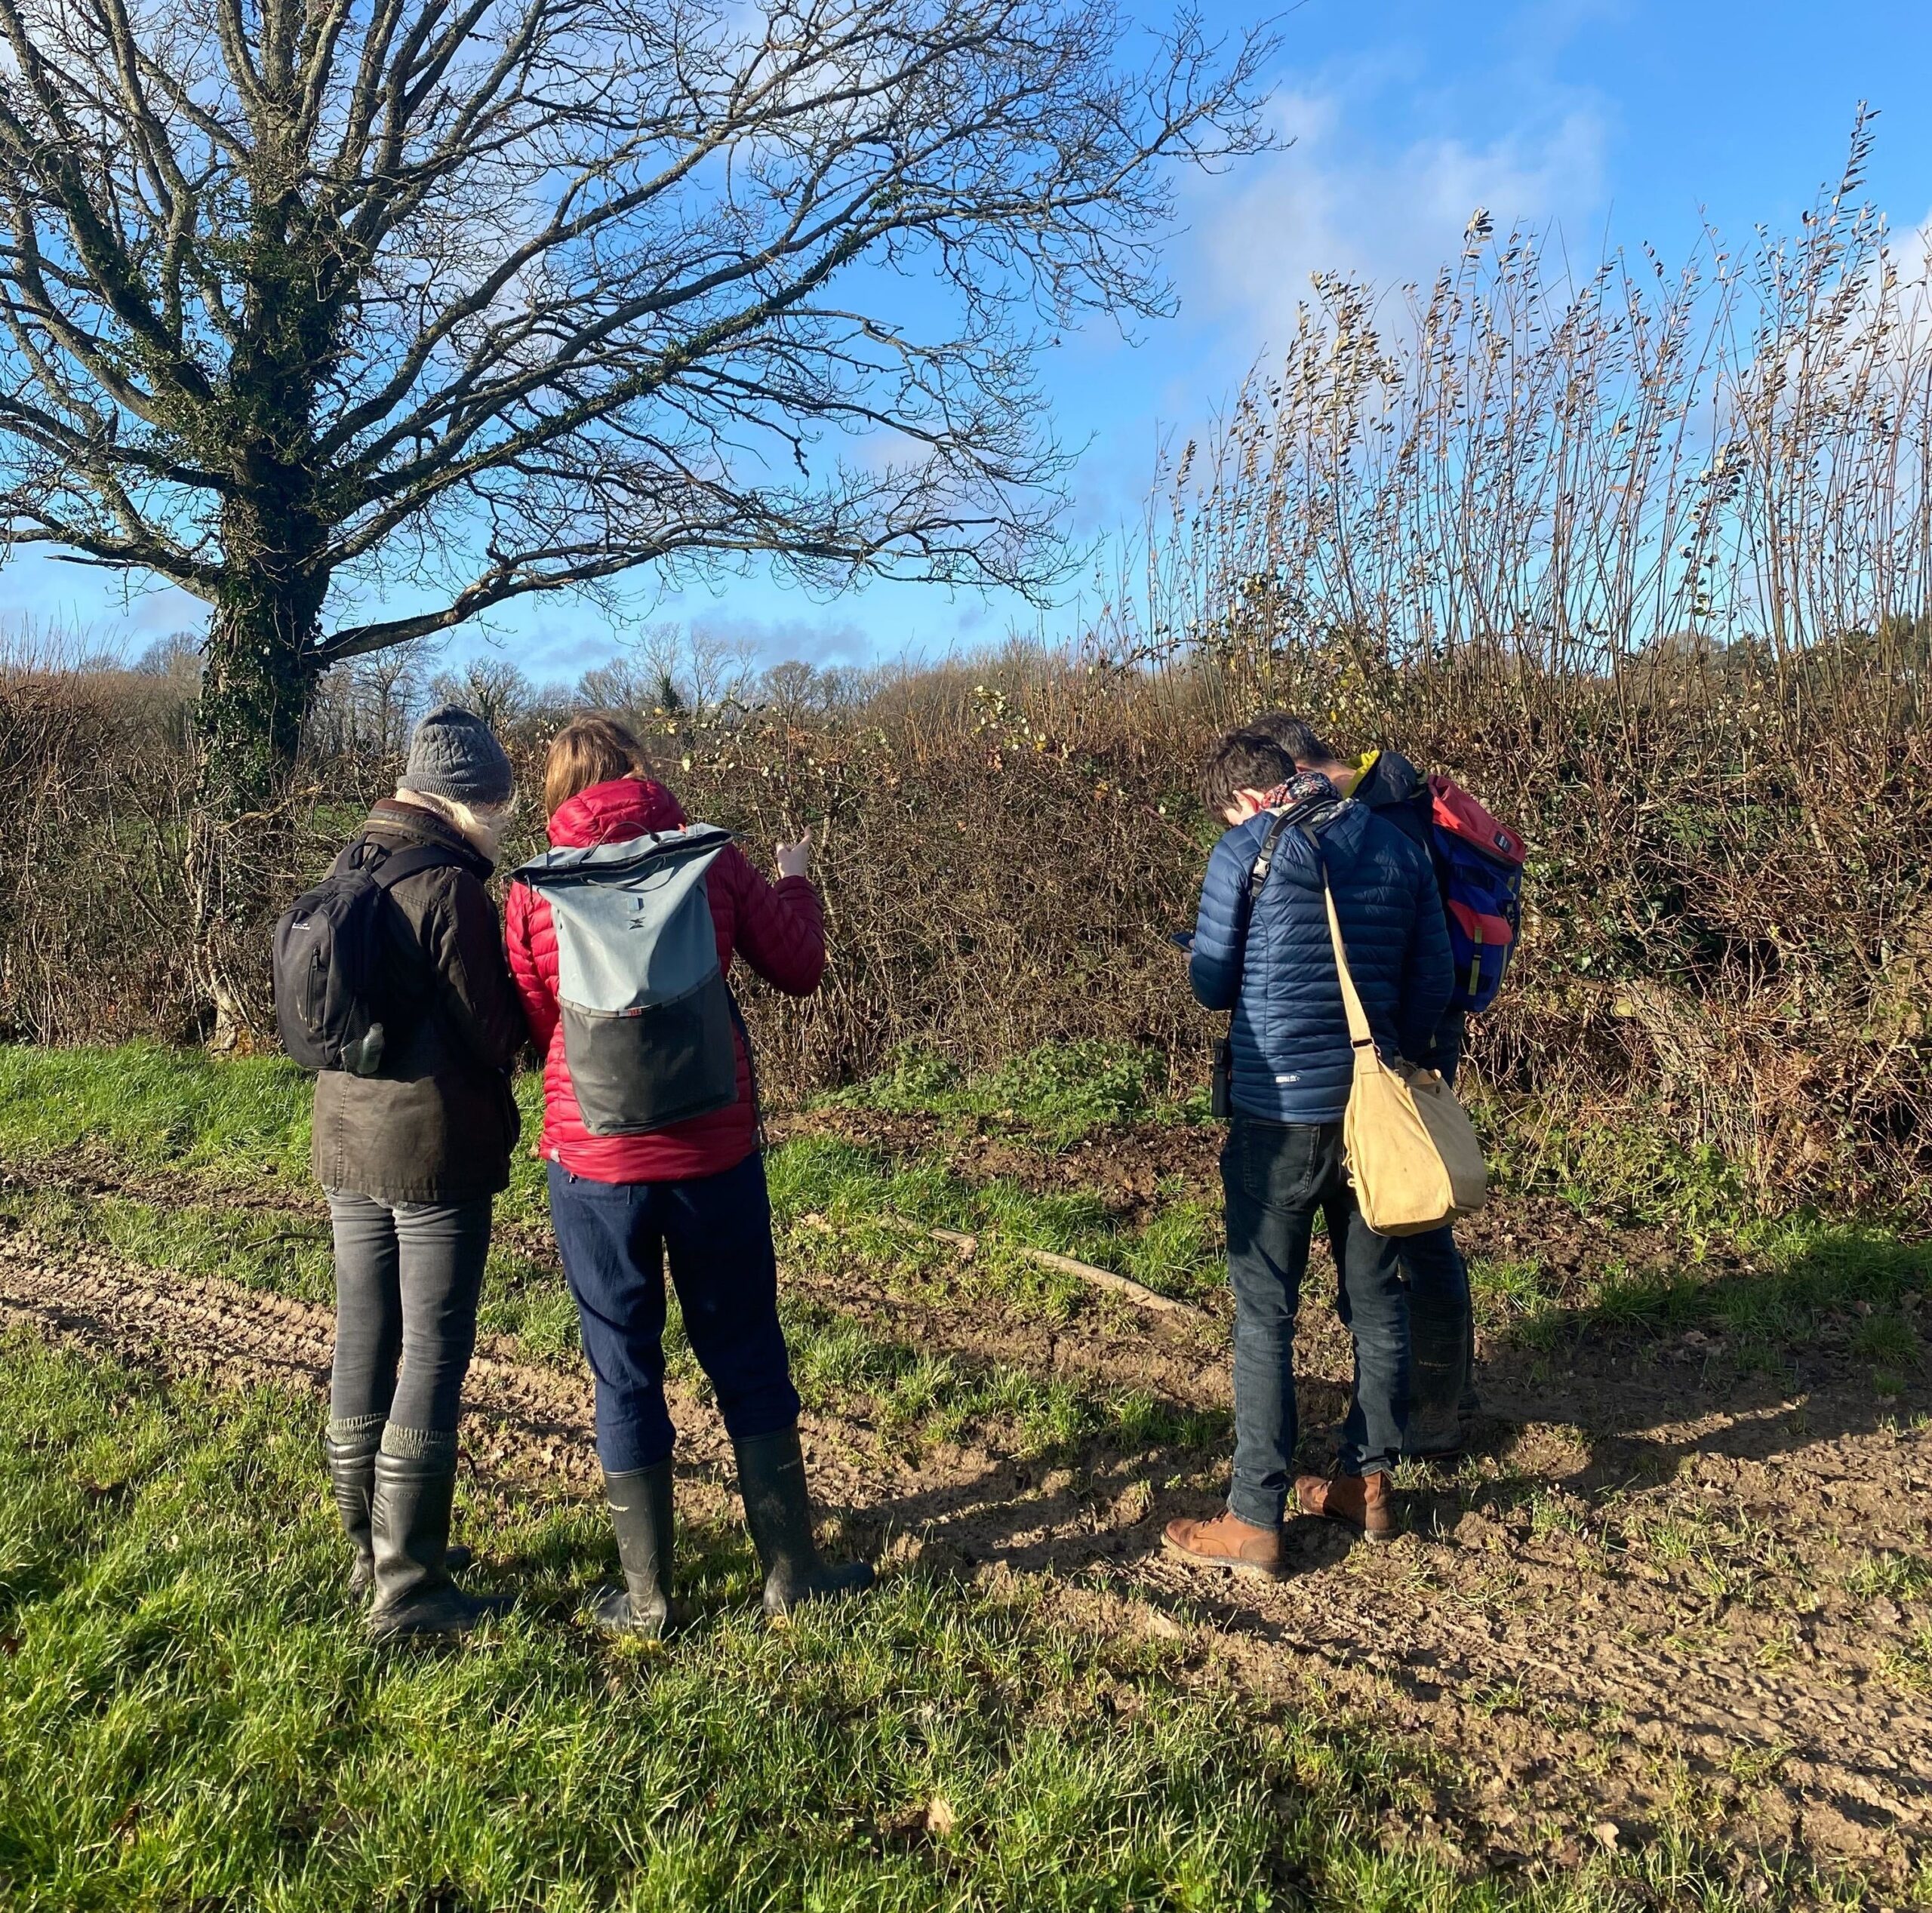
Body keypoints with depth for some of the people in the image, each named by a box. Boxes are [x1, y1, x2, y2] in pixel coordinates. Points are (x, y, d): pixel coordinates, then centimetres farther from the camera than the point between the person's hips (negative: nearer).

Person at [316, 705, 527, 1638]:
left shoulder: (349, 871, 8)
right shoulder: (448, 886, -17)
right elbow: (495, 1031, -13)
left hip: (347, 1143, 8)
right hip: (436, 1150, -8)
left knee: (362, 1346, 15)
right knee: (433, 1358, 0)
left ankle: (372, 1550, 29)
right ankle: (408, 1586, 8)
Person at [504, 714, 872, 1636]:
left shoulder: (535, 891, -4)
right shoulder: (709, 861, -4)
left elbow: (534, 1029, 6)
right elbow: (799, 969, 6)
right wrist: (794, 880, 22)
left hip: (596, 1161, 0)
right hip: (713, 1151, 1)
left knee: (624, 1375, 13)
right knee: (748, 1360, 15)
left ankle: (647, 1597, 22)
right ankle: (791, 1573, 26)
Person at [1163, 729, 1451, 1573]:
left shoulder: (1247, 851, -8)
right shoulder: (1398, 848, 6)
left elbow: (1211, 984, -2)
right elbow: (1434, 983, 7)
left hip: (1279, 1113, -5)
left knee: (1264, 1314, 1)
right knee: (1376, 1298, 16)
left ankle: (1255, 1520, 7)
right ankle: (1370, 1481, 28)